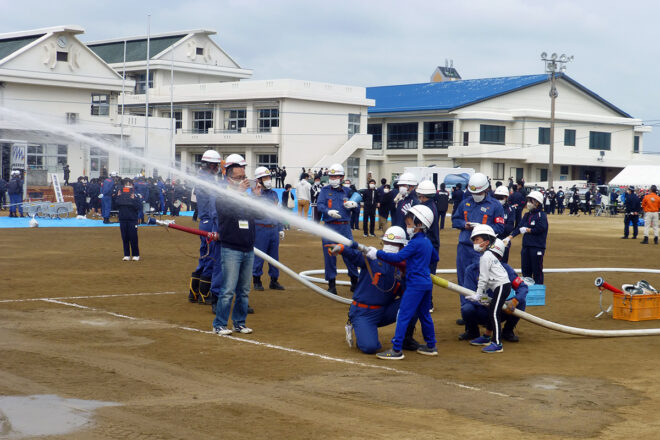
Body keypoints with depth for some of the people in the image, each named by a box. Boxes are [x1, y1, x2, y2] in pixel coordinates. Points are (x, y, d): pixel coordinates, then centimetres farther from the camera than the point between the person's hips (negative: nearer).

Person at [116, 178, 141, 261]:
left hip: (132, 219, -3)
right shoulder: (121, 194, 9)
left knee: (133, 238, -4)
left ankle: (136, 255, 5)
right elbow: (117, 206, 4)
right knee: (125, 238, 6)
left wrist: (132, 199, -20)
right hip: (123, 219, 3)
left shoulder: (135, 195, -1)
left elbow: (138, 207, -10)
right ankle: (126, 255, 13)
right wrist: (118, 197, -5)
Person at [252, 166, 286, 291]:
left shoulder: (274, 194, 15)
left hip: (273, 229, 6)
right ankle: (257, 281, 8)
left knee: (274, 256, 9)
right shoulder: (255, 194, -5)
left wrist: (280, 229, 19)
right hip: (260, 229, -6)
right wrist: (256, 196, -26)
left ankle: (274, 281, 17)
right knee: (258, 256, -2)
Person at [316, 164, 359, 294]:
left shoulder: (346, 191, 11)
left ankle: (354, 282, 15)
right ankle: (331, 284, 11)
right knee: (329, 256, 1)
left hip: (344, 227, 1)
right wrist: (329, 211, -25)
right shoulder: (325, 190, 6)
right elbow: (319, 205, -5)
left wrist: (353, 204, -14)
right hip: (329, 227, -1)